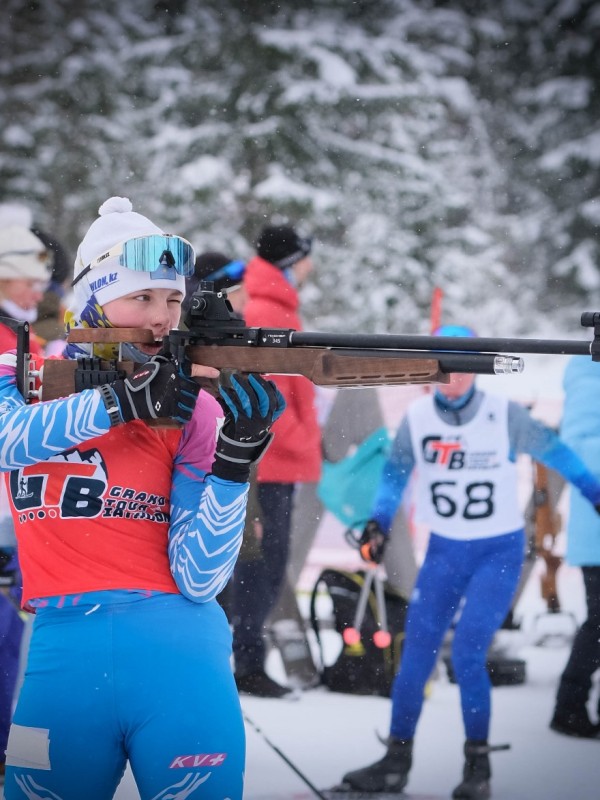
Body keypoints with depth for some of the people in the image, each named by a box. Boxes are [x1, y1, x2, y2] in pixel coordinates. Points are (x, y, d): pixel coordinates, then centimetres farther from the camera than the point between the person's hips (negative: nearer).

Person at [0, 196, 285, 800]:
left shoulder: (193, 408, 3)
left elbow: (196, 580, -6)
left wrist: (234, 460, -18)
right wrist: (117, 402, -26)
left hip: (177, 654, 0)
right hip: (62, 650, 0)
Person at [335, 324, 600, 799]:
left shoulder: (504, 416, -13)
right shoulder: (417, 419, -5)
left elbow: (553, 451, 1)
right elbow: (395, 472, 10)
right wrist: (379, 523, -3)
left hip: (500, 552, -3)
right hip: (444, 552, 3)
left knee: (467, 654, -15)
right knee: (416, 654, -2)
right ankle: (397, 762, 9)